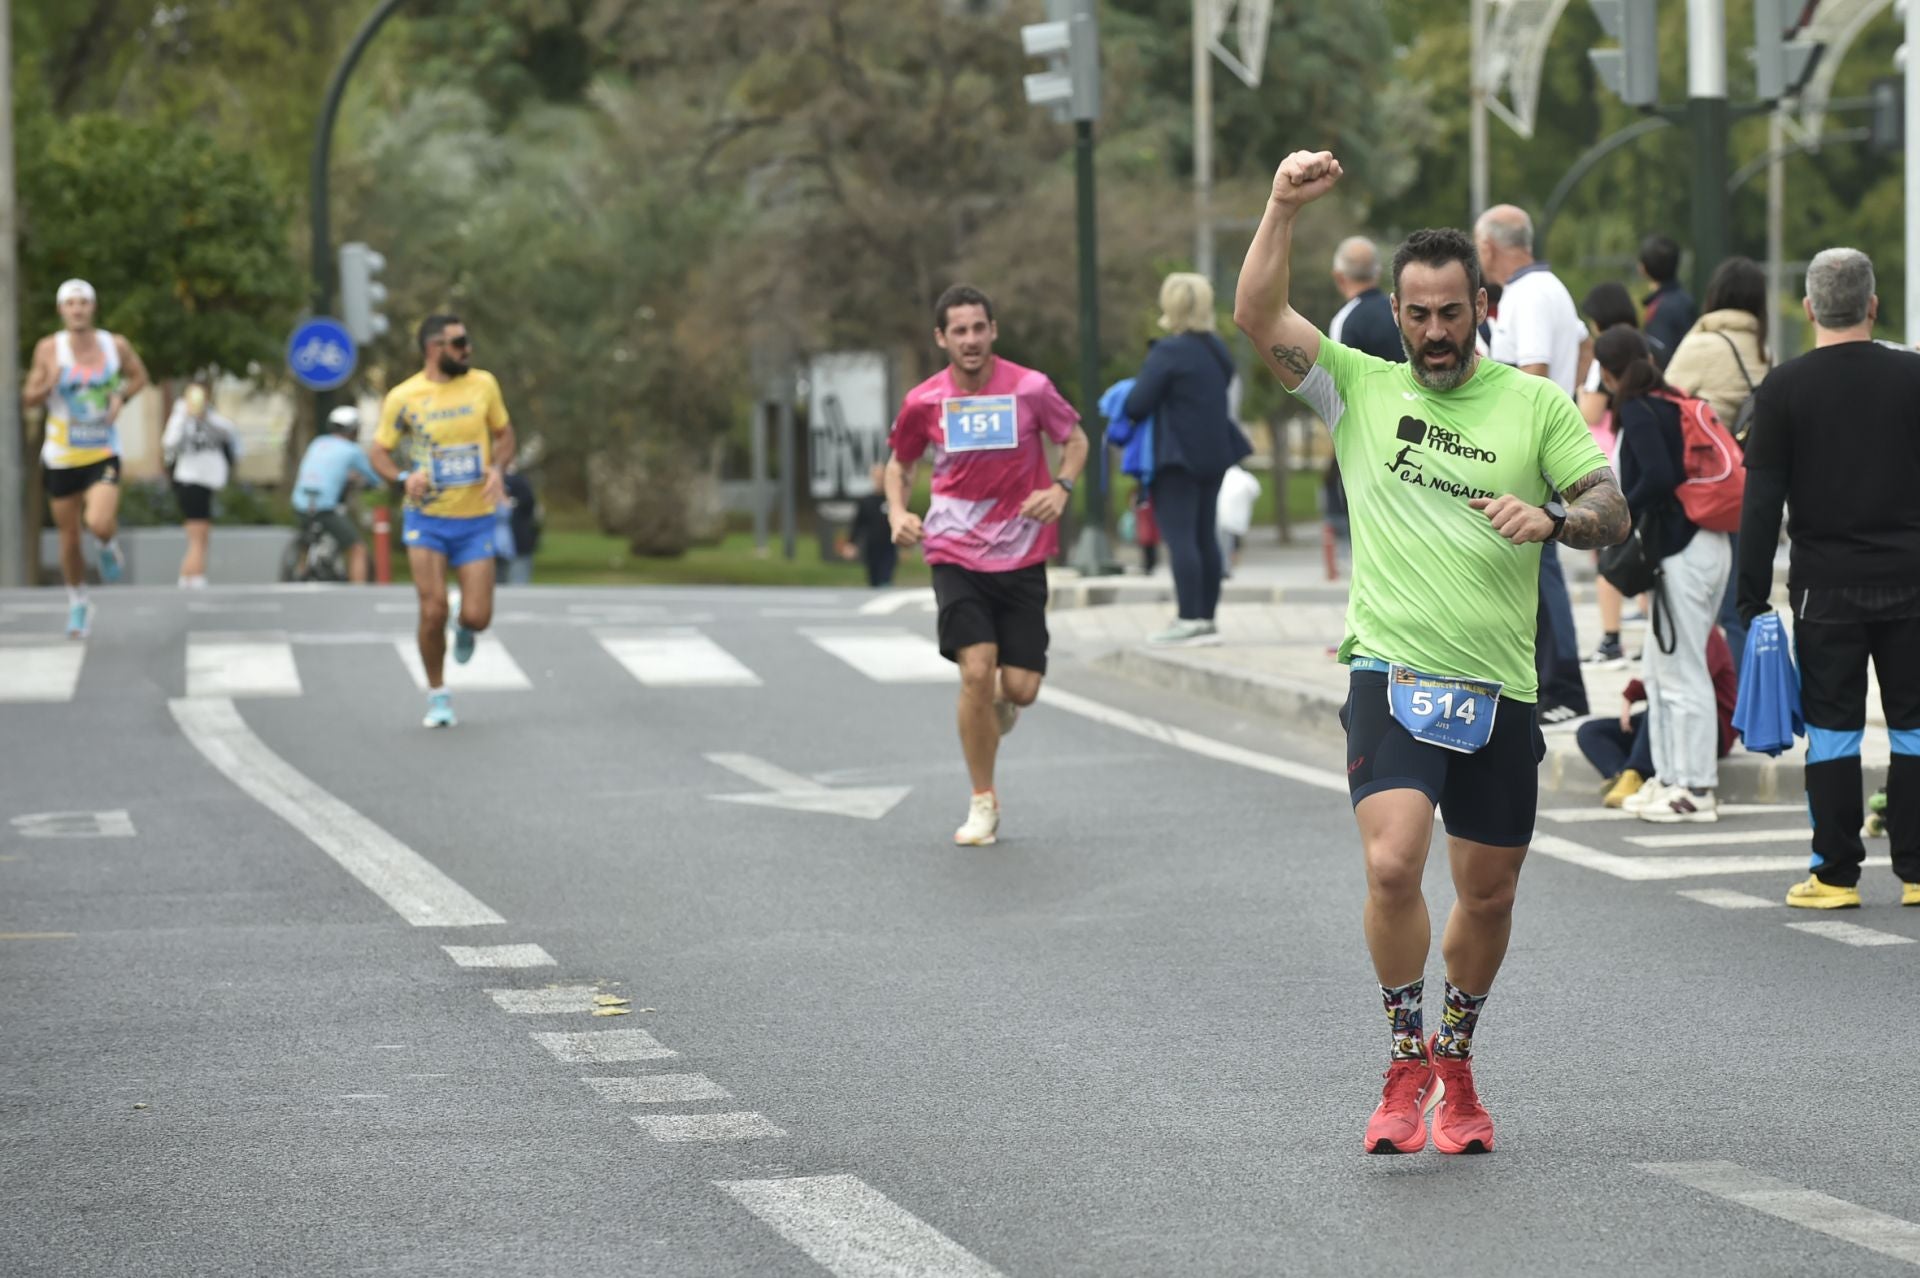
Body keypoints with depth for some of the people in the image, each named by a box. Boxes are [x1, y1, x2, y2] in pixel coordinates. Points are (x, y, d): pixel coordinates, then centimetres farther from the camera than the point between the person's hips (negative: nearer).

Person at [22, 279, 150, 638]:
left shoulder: (115, 345, -3)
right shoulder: (49, 349, -6)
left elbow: (138, 376, 14)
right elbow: (29, 399, -2)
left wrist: (121, 397, -6)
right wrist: (48, 384, -23)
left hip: (103, 454, -1)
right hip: (61, 457, 1)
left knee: (99, 523, -23)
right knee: (69, 537, 8)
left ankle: (108, 546, 15)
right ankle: (77, 603, 29)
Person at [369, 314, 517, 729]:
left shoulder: (483, 384, 0)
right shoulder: (403, 397, -6)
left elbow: (504, 433, 13)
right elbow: (379, 452, 2)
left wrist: (498, 468, -8)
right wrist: (404, 477, -18)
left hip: (476, 519, 1)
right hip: (426, 519, -1)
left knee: (477, 617, -5)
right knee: (433, 611, -11)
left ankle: (466, 630, 34)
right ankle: (437, 695, 10)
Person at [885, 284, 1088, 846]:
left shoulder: (1030, 388, -6)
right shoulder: (923, 402, -3)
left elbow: (1075, 440, 9)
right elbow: (899, 464, 14)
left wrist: (1060, 488, -10)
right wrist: (899, 512, -5)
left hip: (1022, 554, 0)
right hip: (955, 555, 0)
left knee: (1020, 688, -4)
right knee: (976, 670, -17)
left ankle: (999, 702, 38)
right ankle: (983, 802, -1)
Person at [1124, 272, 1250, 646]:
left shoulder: (1168, 352, -15)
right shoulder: (1217, 350, 11)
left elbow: (1136, 404, -18)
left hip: (1176, 457, -8)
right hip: (1213, 453, 8)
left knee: (1178, 535, -9)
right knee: (1205, 537, 12)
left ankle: (1189, 619, -15)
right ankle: (1207, 618, 16)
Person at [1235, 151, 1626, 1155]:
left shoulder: (1537, 404, 7)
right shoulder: (1358, 386, 7)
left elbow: (1613, 512, 2)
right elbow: (1258, 316, -3)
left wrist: (1556, 518, -20)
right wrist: (1286, 207, -12)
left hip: (1501, 691, 2)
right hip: (1392, 677, -2)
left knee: (1489, 894, 8)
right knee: (1391, 864, -21)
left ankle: (1456, 1068, 30)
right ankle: (1407, 1065, -4)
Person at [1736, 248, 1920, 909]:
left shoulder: (1784, 388, -2)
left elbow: (1761, 502, -4)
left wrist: (1753, 599, 1)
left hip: (1825, 587, -1)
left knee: (1832, 730, 3)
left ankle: (1836, 874, 3)